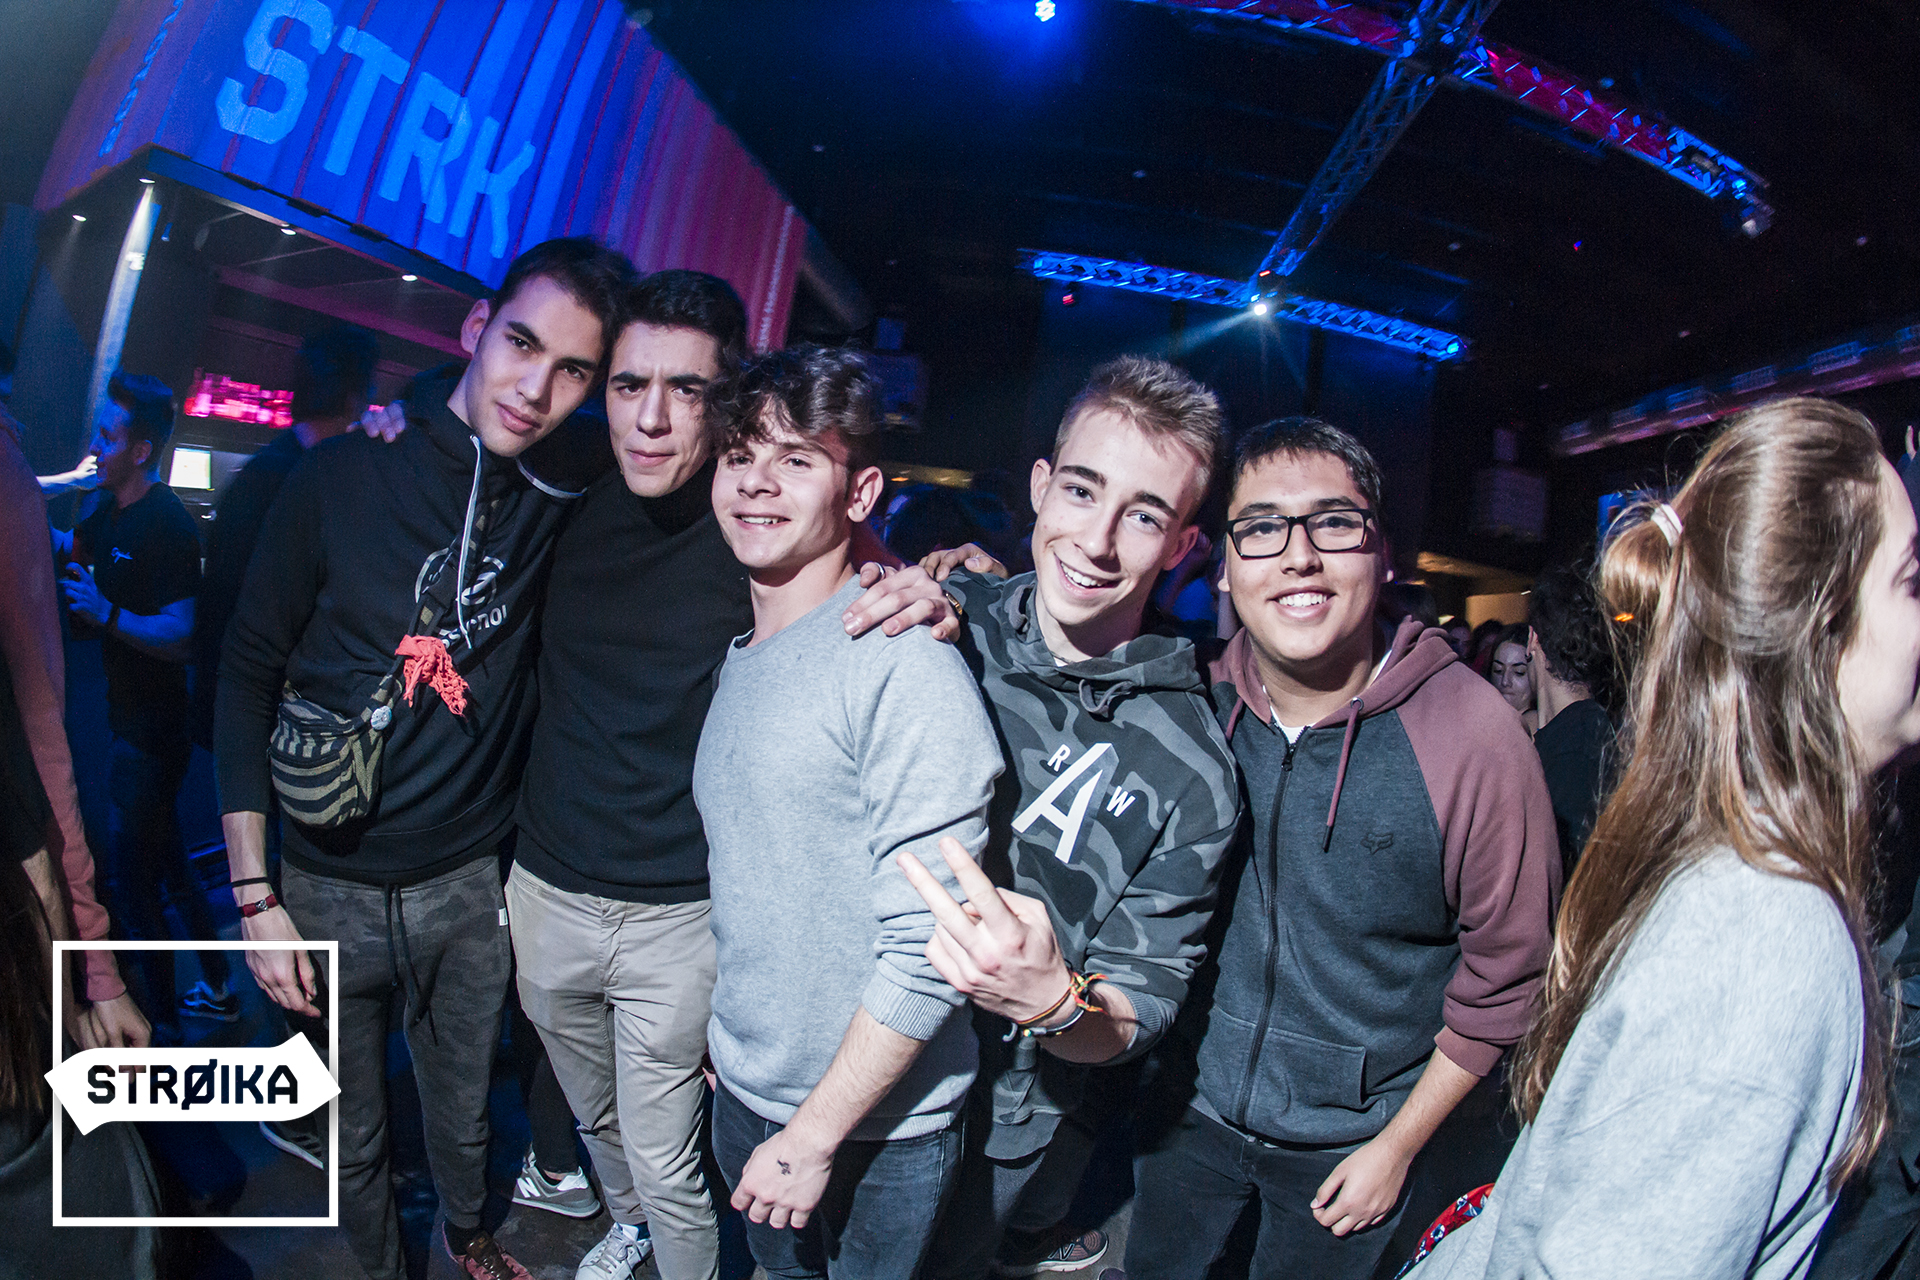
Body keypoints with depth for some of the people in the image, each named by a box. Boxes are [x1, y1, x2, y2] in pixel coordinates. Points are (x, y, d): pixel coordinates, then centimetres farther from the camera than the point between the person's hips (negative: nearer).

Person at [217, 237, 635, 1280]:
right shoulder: (342, 476, -12)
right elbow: (247, 677, -6)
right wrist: (254, 897, -7)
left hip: (470, 881, 2)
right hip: (328, 885, -1)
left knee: (463, 1115, 22)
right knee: (353, 1138, 18)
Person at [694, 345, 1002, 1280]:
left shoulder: (906, 666, -23)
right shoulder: (741, 660, 4)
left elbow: (926, 949, -24)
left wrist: (813, 1136, -18)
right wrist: (728, 1031, 11)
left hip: (873, 1133, -7)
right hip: (744, 1096, 7)